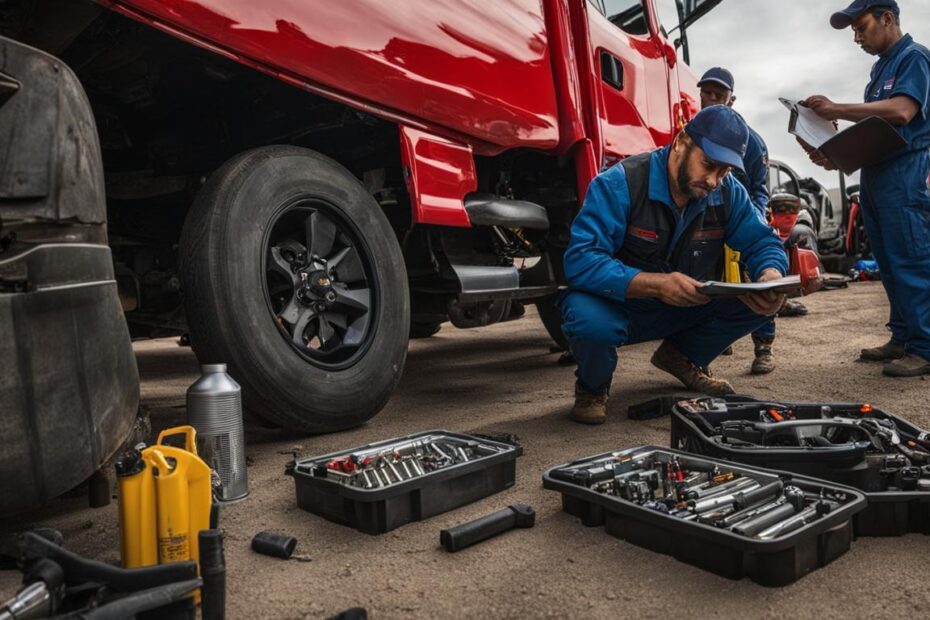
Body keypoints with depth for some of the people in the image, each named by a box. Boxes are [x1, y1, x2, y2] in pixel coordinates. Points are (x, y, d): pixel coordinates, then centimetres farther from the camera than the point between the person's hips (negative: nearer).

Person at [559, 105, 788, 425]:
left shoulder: (728, 193, -7)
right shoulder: (621, 183, -25)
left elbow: (763, 242, 0)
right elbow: (580, 261, -33)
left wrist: (771, 276, -25)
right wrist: (656, 284, -44)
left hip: (684, 309, 5)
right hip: (617, 306, -5)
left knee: (759, 300, -12)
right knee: (591, 321, -40)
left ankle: (682, 357, 15)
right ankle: (592, 387, -2)